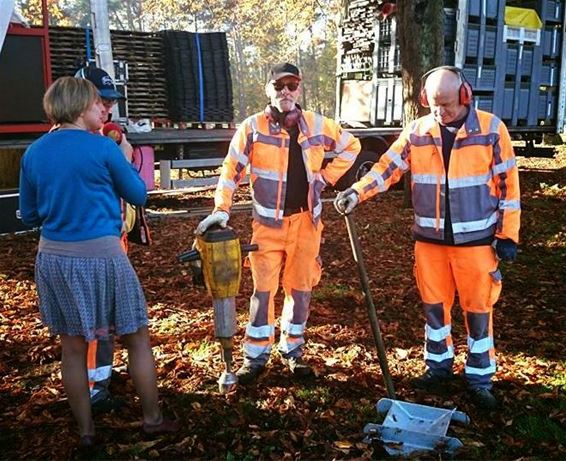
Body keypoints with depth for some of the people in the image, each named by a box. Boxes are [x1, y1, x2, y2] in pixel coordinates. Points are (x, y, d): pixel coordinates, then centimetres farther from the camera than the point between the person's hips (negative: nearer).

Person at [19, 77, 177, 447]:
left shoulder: (33, 153, 3)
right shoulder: (103, 147, -10)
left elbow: (29, 215, 11)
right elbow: (139, 195, 2)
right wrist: (124, 159, 14)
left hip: (53, 257, 5)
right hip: (101, 255, -4)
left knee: (73, 347, 16)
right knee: (137, 339, 12)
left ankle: (86, 430, 27)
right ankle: (153, 419, 24)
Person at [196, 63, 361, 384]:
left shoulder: (317, 125, 1)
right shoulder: (253, 127, -5)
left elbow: (351, 146, 16)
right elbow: (232, 169, -3)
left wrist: (326, 177, 7)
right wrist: (222, 210, -11)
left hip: (306, 220, 2)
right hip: (269, 223, -2)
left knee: (301, 289, 10)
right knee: (264, 289, 1)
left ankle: (293, 350, 28)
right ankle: (256, 356, 15)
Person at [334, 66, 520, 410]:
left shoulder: (491, 128, -7)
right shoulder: (417, 132, 0)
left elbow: (507, 183, -4)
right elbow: (388, 168, -3)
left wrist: (508, 235, -5)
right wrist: (357, 192, -20)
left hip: (475, 239, -2)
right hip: (430, 238, 3)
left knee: (478, 307, 6)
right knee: (434, 304, 13)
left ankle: (480, 378, 21)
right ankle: (439, 364, 32)